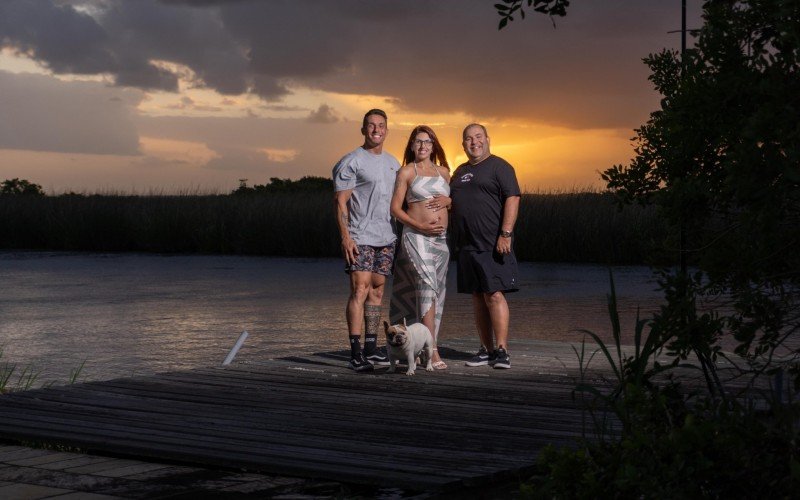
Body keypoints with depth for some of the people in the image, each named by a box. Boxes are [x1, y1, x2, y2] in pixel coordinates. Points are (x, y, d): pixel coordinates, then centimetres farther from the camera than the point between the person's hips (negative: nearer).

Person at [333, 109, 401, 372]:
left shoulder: (393, 163, 17)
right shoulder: (351, 161, -4)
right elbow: (340, 202, -8)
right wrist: (345, 236, -17)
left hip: (386, 238, 7)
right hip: (360, 237, -7)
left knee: (377, 291, 8)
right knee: (360, 289, -13)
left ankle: (371, 348, 14)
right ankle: (355, 352, -15)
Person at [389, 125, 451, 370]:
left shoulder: (443, 171, 15)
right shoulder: (406, 171, 2)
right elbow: (395, 208, -2)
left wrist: (447, 200, 0)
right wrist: (420, 226, -14)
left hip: (442, 239, 6)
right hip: (416, 237, -6)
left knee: (435, 293, 4)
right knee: (427, 288, -17)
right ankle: (433, 352, -22)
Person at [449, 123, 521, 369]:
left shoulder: (498, 166, -2)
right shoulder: (460, 171, 20)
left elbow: (512, 199, -11)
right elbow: (452, 204, 26)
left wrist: (506, 233, -19)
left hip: (493, 244, -7)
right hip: (466, 245, 7)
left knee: (494, 294, -12)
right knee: (477, 297, 8)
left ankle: (502, 351, -11)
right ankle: (486, 350, 13)